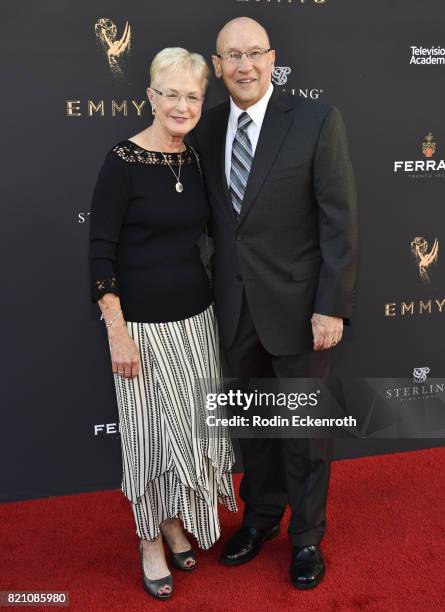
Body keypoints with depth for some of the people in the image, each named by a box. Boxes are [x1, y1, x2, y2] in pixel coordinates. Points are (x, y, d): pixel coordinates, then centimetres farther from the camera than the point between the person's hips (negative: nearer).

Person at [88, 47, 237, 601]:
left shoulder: (196, 161, 5)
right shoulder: (123, 161, -12)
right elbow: (100, 253, -13)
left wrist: (216, 306, 12)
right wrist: (117, 332, -16)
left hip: (196, 317, 6)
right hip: (143, 325, -5)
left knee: (193, 427, 14)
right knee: (150, 433, 7)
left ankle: (177, 523, 37)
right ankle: (150, 539, 30)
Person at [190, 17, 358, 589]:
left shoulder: (317, 121, -10)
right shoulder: (206, 128, 3)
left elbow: (341, 219, -11)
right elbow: (214, 215, 9)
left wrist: (332, 306, -14)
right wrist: (217, 290, 4)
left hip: (297, 305, -4)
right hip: (234, 306, 4)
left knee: (305, 427, 11)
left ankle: (307, 535, 32)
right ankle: (261, 514, 41)